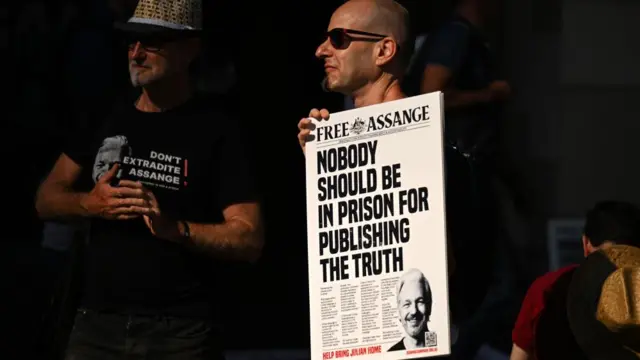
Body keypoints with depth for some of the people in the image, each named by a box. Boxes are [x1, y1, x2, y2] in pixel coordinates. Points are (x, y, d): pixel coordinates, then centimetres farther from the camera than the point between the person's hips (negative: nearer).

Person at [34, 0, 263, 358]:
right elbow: (47, 200, 14)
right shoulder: (106, 121, 11)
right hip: (97, 325, 4)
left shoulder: (217, 130, -5)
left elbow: (249, 241, -9)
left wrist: (174, 227, -24)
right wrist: (89, 204, -7)